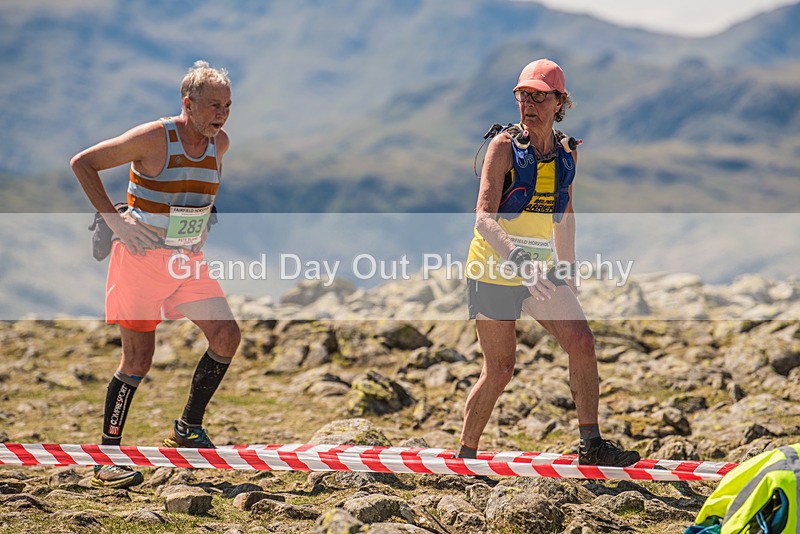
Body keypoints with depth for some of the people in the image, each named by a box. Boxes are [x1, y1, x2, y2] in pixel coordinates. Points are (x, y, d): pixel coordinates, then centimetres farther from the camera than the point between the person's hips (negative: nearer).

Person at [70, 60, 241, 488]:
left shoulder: (219, 143, 2)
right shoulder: (153, 138, -17)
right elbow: (81, 163, -13)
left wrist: (203, 219, 12)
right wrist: (115, 221, -17)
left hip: (188, 260, 6)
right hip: (141, 258, -6)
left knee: (226, 336, -8)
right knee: (138, 359, -6)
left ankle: (188, 429, 8)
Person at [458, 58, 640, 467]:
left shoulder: (566, 153, 3)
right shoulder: (505, 145, -14)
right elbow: (484, 217, -25)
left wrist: (568, 272, 19)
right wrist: (517, 259, -40)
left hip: (539, 272, 5)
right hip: (493, 271, -5)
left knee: (582, 342, -11)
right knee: (500, 370, -4)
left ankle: (591, 444, -3)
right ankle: (463, 456, 13)